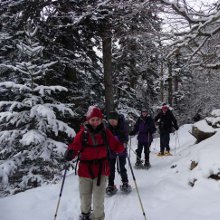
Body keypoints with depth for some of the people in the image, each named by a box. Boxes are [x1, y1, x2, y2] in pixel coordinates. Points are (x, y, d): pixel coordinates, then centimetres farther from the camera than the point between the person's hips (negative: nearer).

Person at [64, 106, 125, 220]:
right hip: (85, 169, 1)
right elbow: (75, 147, -11)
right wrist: (70, 153, -31)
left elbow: (115, 146, 0)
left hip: (101, 169, 0)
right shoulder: (83, 133, -8)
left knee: (98, 199, 3)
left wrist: (122, 145, -20)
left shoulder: (105, 132, -3)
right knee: (85, 197, 19)